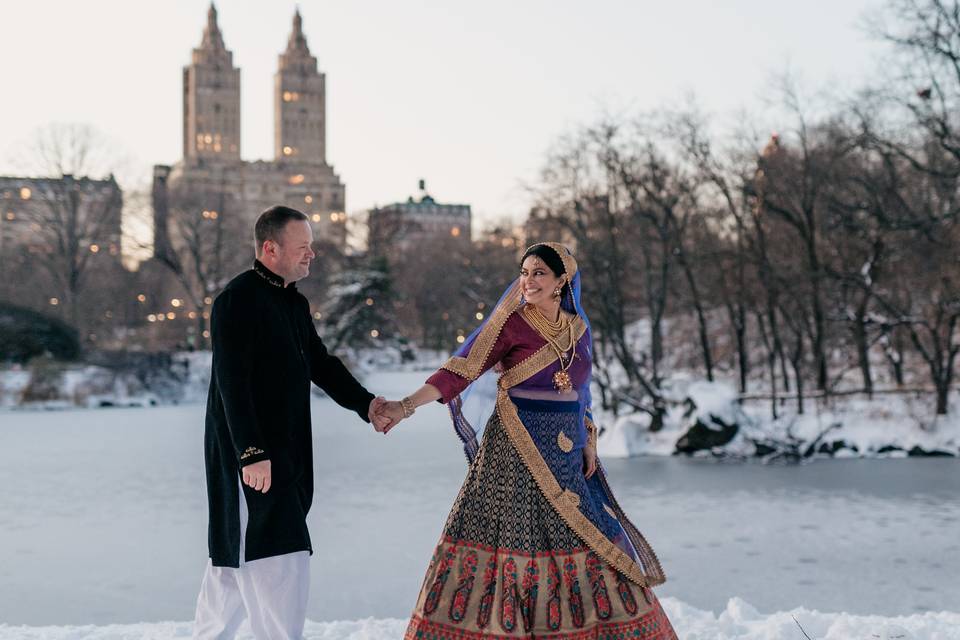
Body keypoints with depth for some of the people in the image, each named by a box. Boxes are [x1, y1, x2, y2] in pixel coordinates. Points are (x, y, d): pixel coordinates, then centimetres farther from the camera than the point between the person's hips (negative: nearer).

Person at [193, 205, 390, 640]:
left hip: (285, 453, 9)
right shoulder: (238, 300, -14)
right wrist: (252, 452, -24)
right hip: (250, 454, -9)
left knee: (235, 559, 17)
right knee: (277, 561, -10)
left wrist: (365, 404, 0)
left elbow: (321, 365, 15)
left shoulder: (295, 304, 15)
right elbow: (231, 383, -19)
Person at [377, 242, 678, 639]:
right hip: (516, 454, -5)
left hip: (565, 454, 5)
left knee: (588, 541, 7)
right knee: (510, 537, -4)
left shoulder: (578, 326, 10)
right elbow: (460, 371, -14)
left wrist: (588, 443, 9)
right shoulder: (510, 324, -6)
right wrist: (406, 406, -25)